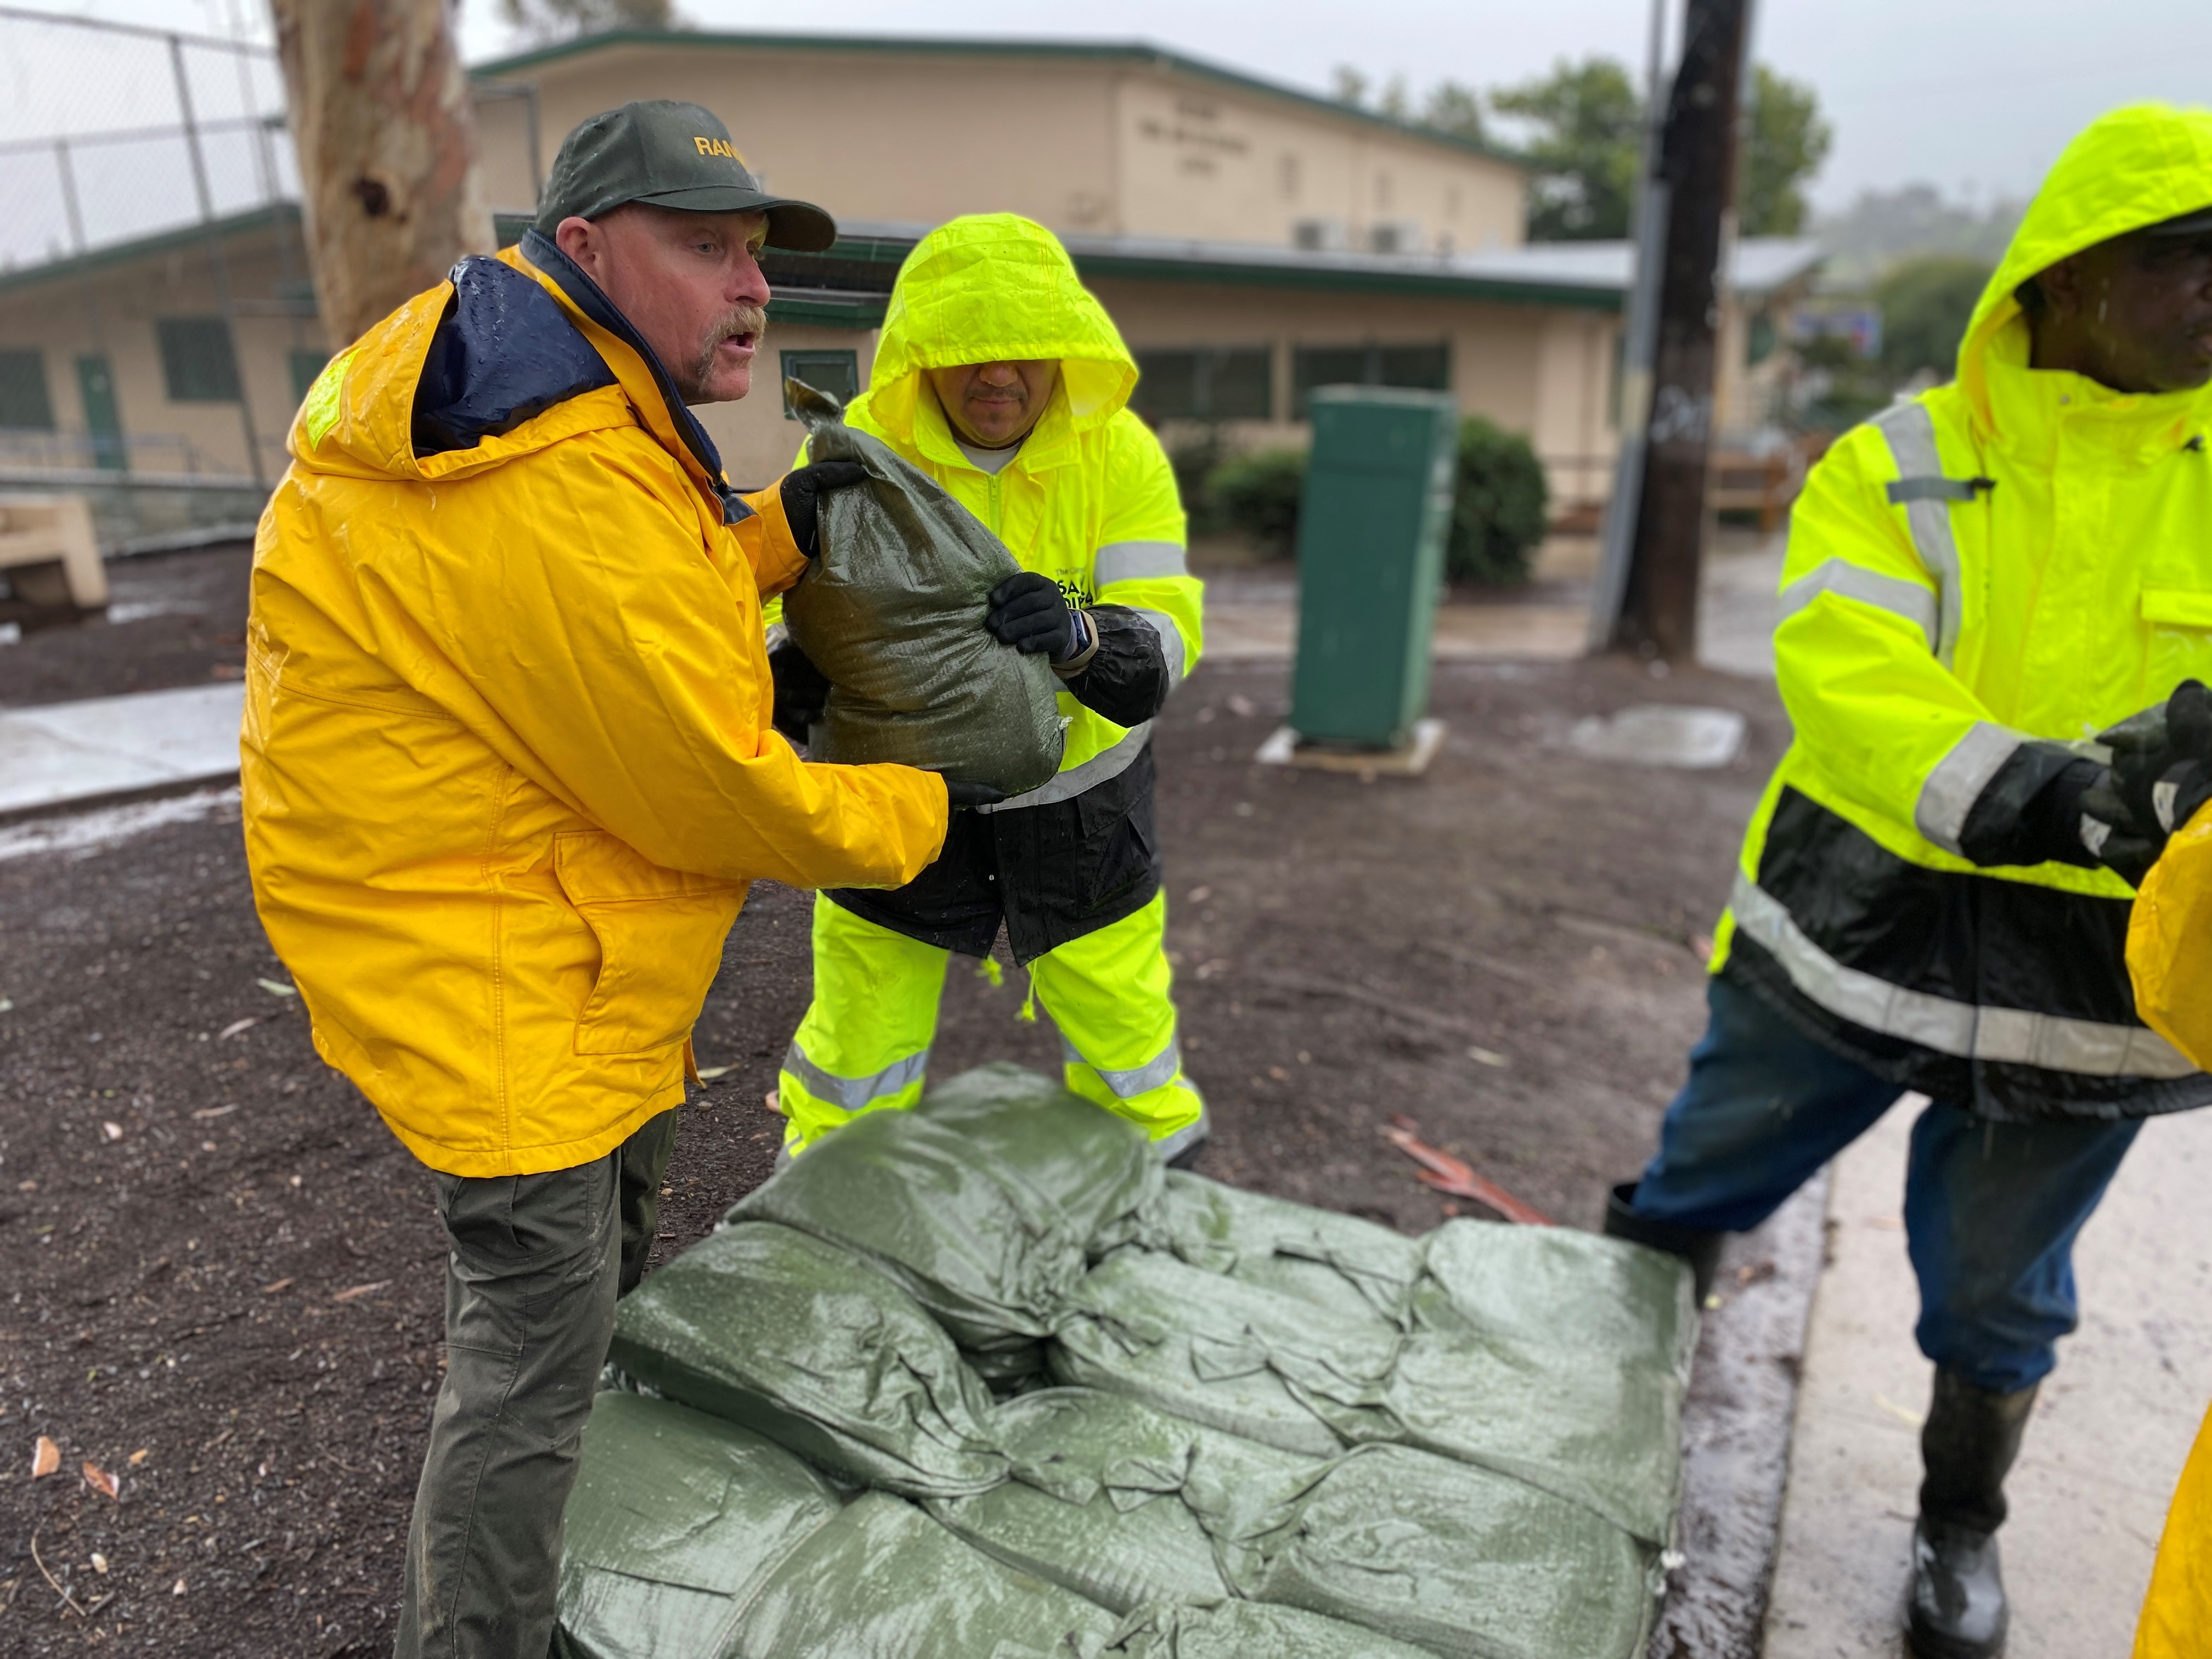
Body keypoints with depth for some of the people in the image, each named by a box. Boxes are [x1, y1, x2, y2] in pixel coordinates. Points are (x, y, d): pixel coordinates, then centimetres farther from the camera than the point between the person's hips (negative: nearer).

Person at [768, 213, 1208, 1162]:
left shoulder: (1120, 453, -12)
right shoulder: (858, 447, -14)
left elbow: (1167, 631, -19)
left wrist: (1079, 638, -41)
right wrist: (787, 675, -38)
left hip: (1078, 791, 1)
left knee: (1123, 1021, 15)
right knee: (860, 1037, 12)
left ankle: (1163, 1178, 44)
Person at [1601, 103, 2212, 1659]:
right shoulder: (1898, 466, -5)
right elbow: (1843, 671, -20)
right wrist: (2015, 790, -38)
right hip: (1858, 924, -1)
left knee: (1997, 1289, 17)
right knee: (1688, 1197, 17)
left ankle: (1963, 1529, 45)